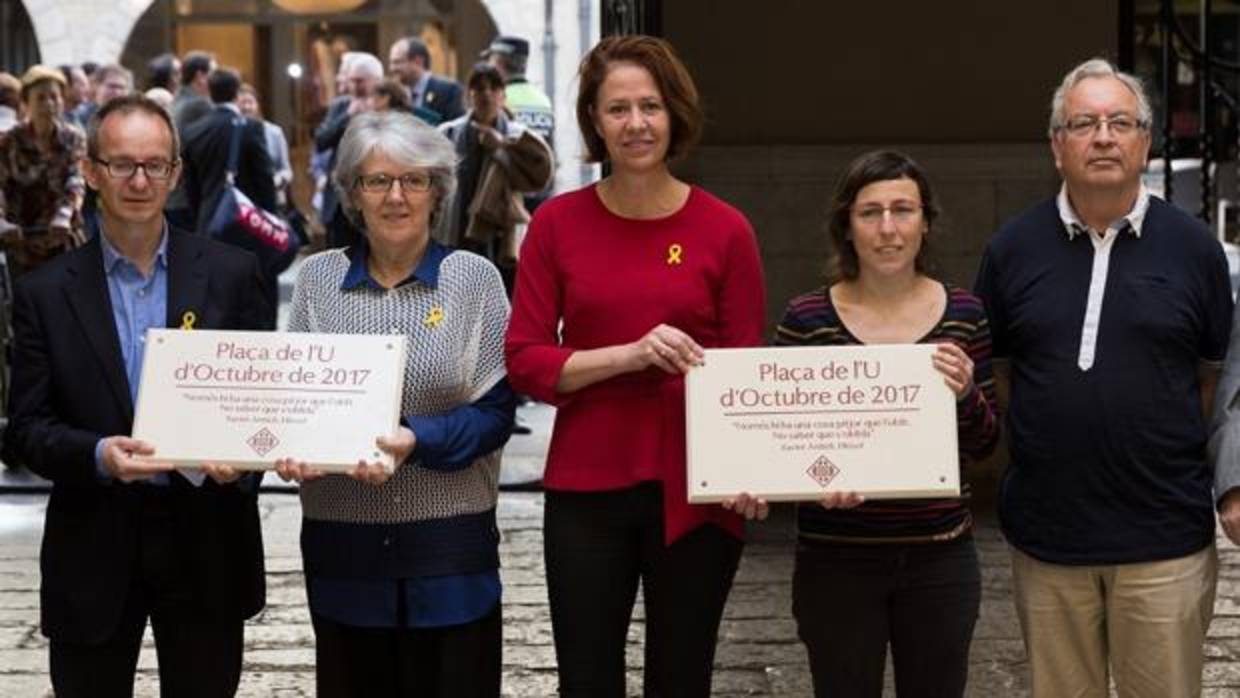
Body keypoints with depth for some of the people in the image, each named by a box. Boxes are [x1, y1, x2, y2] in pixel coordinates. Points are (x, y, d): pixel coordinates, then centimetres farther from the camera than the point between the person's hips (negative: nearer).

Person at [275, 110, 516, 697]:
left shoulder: (474, 278, 0)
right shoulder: (317, 278, 6)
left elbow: (495, 411, -4)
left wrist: (416, 441, -21)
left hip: (449, 539, -2)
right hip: (342, 540, 2)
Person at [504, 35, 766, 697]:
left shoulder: (725, 229, -2)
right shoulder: (558, 222, 0)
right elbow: (524, 361, -1)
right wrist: (628, 355, -16)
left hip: (694, 491, 0)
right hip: (585, 491, 1)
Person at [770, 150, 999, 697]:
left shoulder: (965, 315, 2)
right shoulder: (806, 319, -4)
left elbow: (983, 445, 6)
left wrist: (965, 394, -14)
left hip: (940, 557, 2)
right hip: (836, 560, -2)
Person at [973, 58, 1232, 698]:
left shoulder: (1193, 247, 0)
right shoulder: (1011, 249, 3)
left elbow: (1216, 375, 9)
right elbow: (991, 373, 13)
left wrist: (1168, 448, 2)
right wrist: (1052, 436, 4)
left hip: (1165, 542, -1)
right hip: (1045, 536, 1)